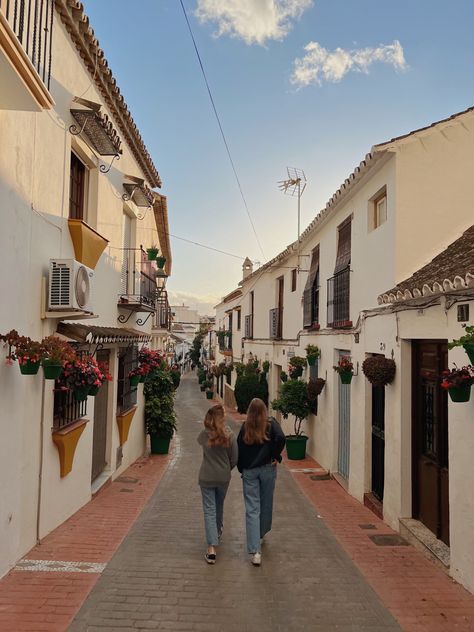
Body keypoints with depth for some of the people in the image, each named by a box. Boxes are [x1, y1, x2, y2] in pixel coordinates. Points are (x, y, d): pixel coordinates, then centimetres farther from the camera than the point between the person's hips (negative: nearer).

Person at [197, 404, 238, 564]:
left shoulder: (204, 435, -13)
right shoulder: (230, 435, -13)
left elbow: (199, 441, 13)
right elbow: (234, 459, -7)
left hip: (206, 478, -1)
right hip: (224, 477, 1)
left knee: (209, 510, 3)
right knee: (219, 506, 25)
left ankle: (212, 548, -5)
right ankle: (218, 531, 48)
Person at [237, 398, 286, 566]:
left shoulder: (245, 427, 1)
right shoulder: (271, 423, -4)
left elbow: (239, 448, 2)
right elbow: (281, 438, -21)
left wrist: (241, 469, 12)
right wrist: (275, 456, -7)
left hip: (249, 472, 1)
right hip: (267, 469, 0)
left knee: (252, 509, 0)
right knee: (266, 504, 19)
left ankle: (255, 551, -6)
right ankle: (261, 535, 39)